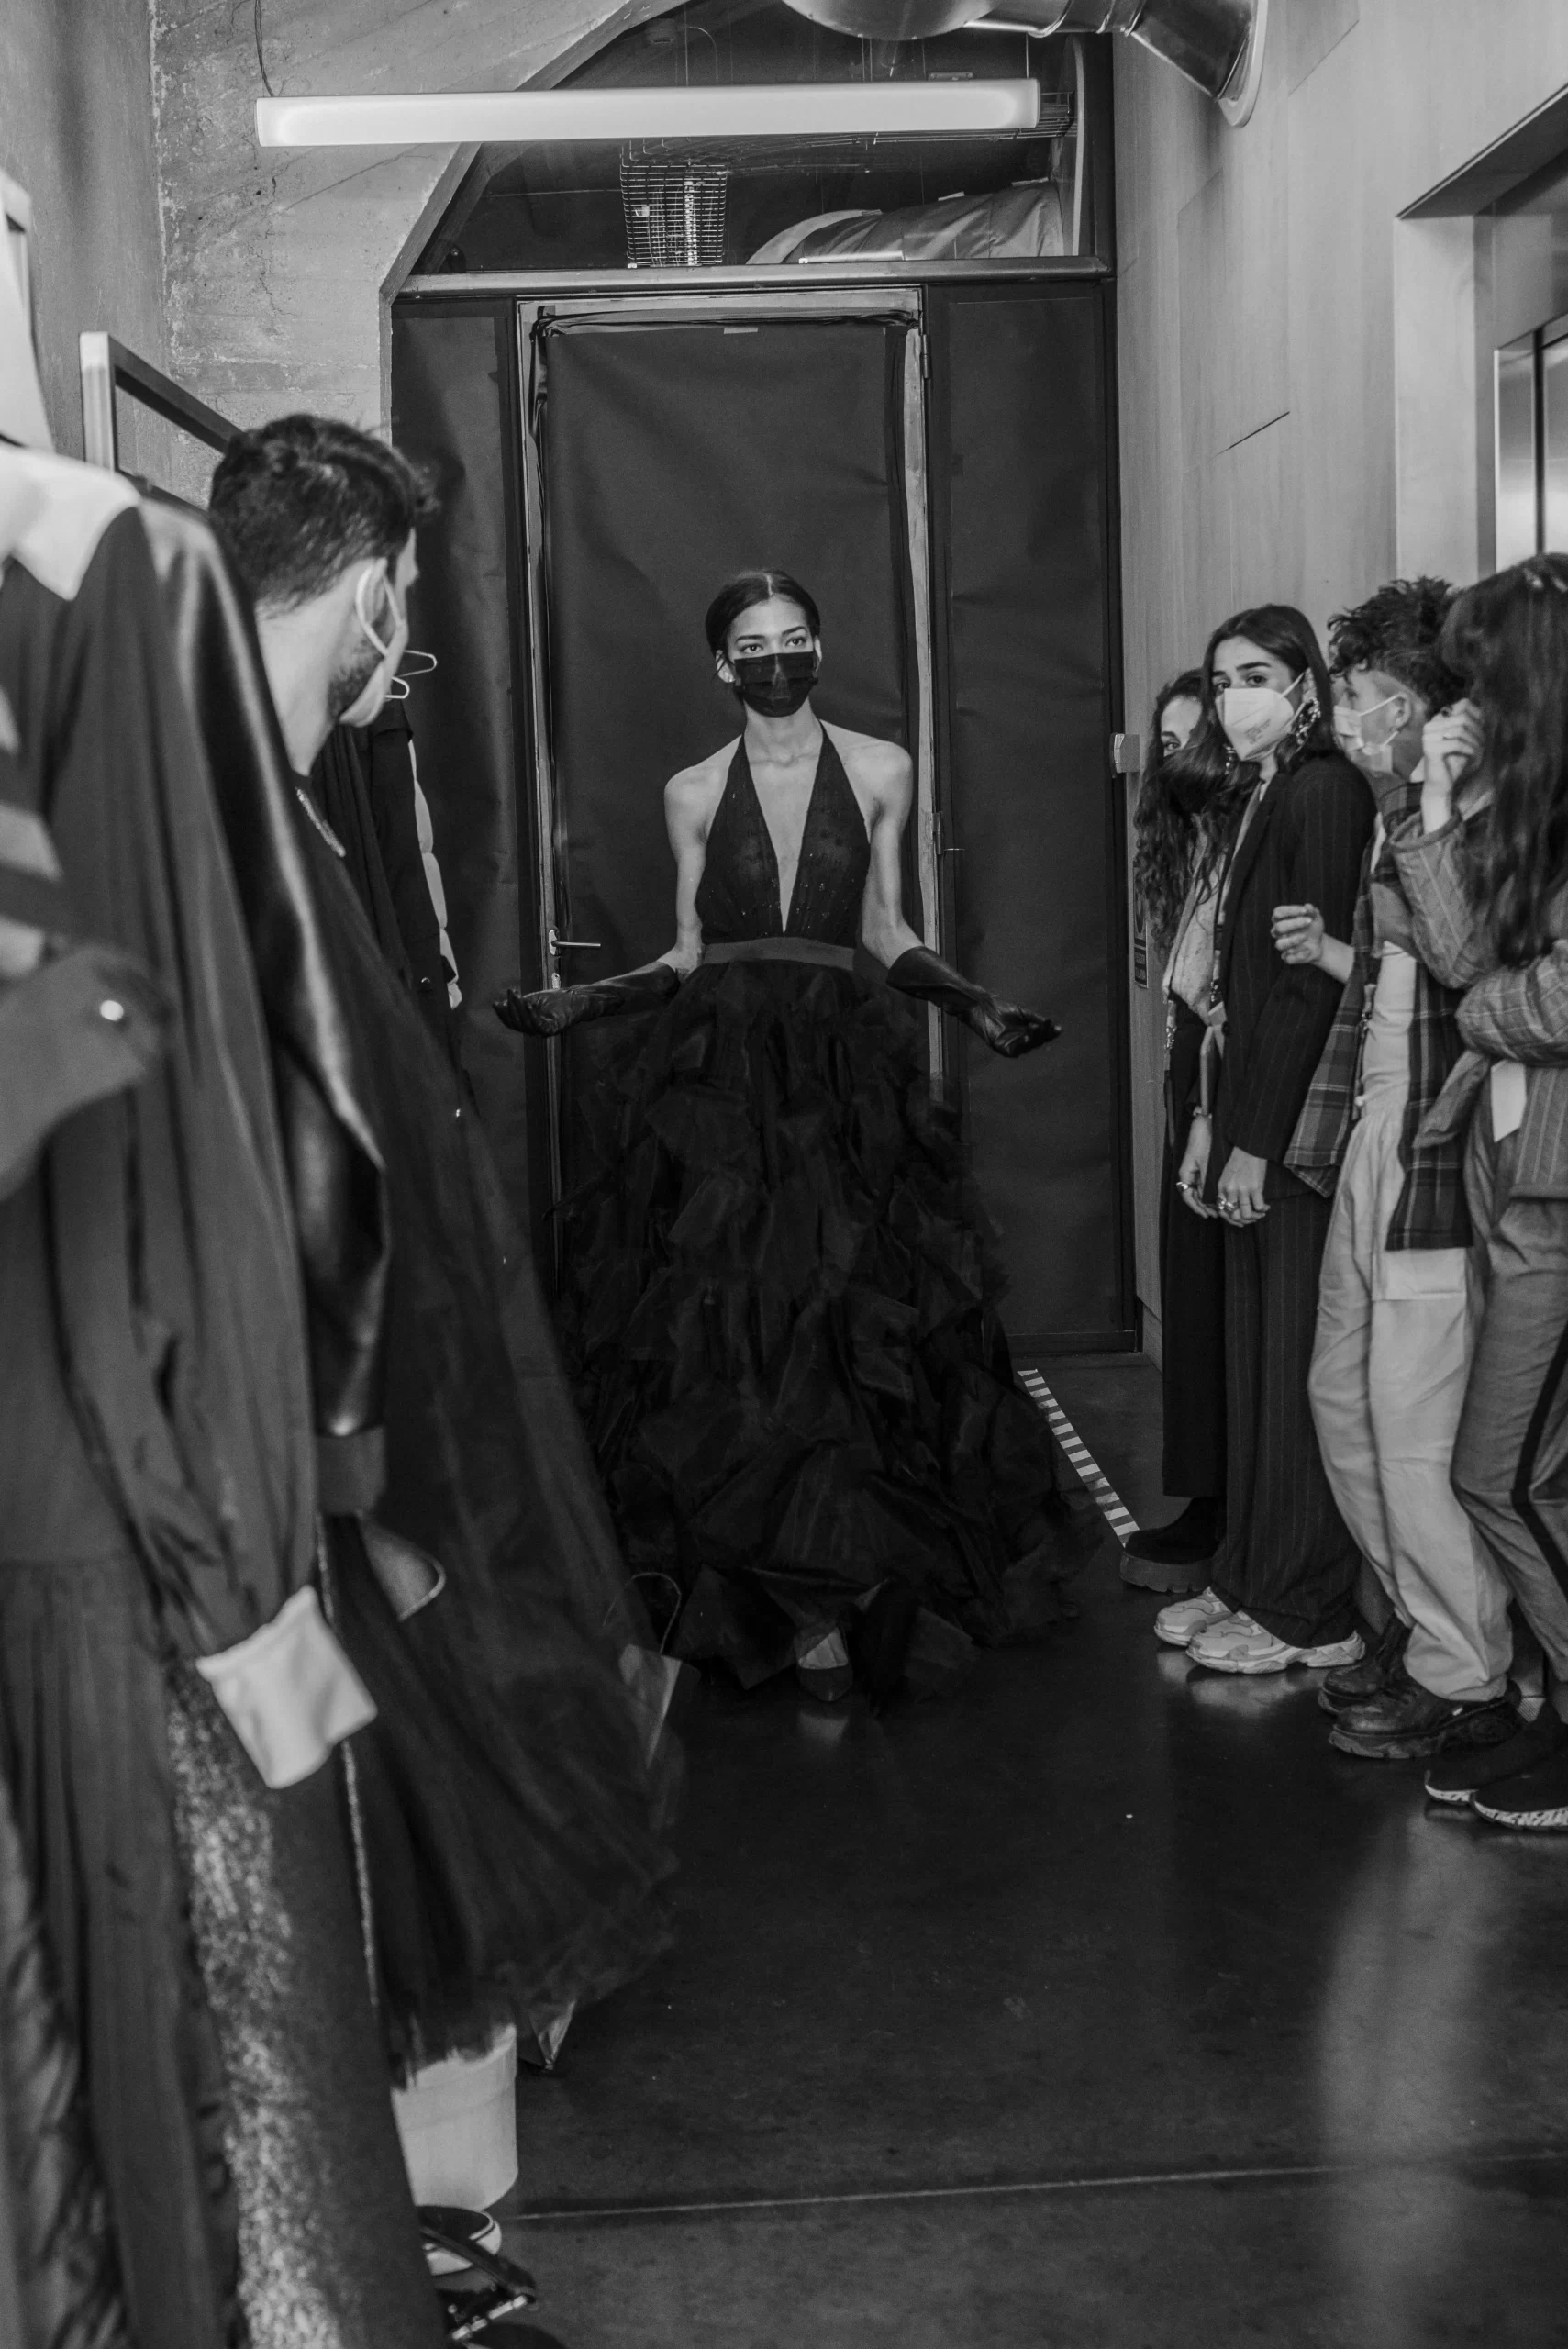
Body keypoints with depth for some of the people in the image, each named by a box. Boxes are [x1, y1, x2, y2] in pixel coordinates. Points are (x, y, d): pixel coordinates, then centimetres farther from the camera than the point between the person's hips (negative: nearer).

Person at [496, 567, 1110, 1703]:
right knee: (732, 1340, -3)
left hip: (847, 1074, 0)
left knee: (855, 1331, -4)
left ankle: (815, 1602, 8)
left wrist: (979, 1007, 0)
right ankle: (817, 1607, 8)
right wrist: (577, 1003, -1)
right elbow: (688, 954, 10)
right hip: (721, 1078, 0)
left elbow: (889, 935, 11)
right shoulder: (694, 792, 7)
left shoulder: (880, 771, 7)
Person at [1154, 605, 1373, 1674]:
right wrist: (1215, 1123, 12)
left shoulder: (1323, 793, -12)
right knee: (1254, 1359, 12)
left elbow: (1316, 977, -17)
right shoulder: (1263, 798, 16)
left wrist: (1259, 1140, -17)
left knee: (1295, 1370, -2)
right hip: (1254, 1124, 9)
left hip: (1298, 1132, -9)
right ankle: (1251, 1578, 22)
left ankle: (1309, 1614, 8)